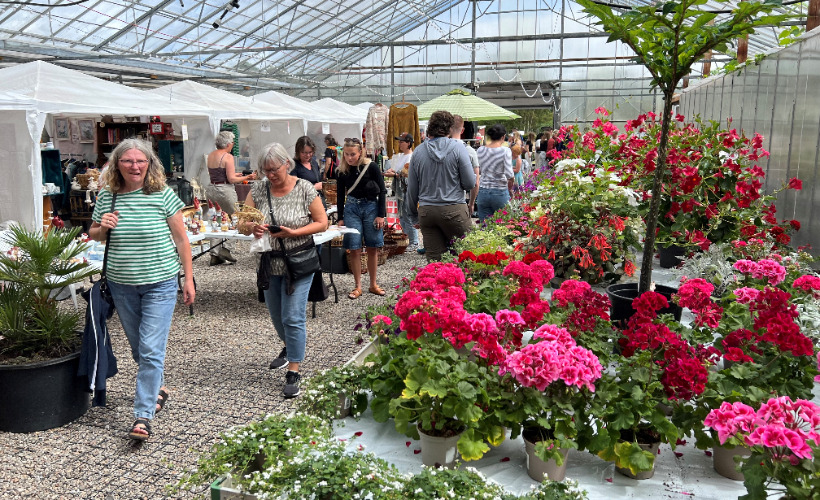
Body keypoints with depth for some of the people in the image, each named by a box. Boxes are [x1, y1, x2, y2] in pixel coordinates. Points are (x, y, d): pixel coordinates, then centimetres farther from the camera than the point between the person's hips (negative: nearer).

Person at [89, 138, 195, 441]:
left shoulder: (163, 195, -9)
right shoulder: (107, 197, 1)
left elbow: (181, 238, -3)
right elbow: (93, 235, 14)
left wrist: (188, 278, -2)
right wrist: (102, 227, -10)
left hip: (160, 284, -4)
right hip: (121, 285, 4)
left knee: (151, 350, -8)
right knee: (138, 348, 17)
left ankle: (143, 416, -1)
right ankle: (158, 388, 42)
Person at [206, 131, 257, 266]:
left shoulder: (210, 155, 12)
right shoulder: (228, 157, -11)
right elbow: (231, 179, -14)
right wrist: (247, 177, -4)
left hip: (211, 189, 7)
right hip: (225, 190, -7)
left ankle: (214, 255, 9)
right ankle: (225, 248, -1)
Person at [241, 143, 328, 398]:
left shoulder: (305, 188, -10)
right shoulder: (258, 190, -1)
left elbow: (322, 223, -8)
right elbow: (241, 224, -1)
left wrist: (294, 233, -22)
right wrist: (251, 227, -25)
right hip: (269, 263, 5)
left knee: (293, 317, -7)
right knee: (277, 315, 20)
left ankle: (293, 372, 3)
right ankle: (290, 347, 49)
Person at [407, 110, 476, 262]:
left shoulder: (418, 151, 4)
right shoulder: (457, 148, -5)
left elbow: (412, 189, 9)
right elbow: (470, 183, -6)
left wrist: (414, 215, 21)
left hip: (426, 212, 3)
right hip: (454, 209, -3)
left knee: (434, 259, 5)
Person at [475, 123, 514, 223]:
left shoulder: (480, 150, 3)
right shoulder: (505, 151, -8)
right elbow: (509, 174, -14)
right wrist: (510, 189, 0)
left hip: (483, 192, 3)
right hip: (500, 192, -3)